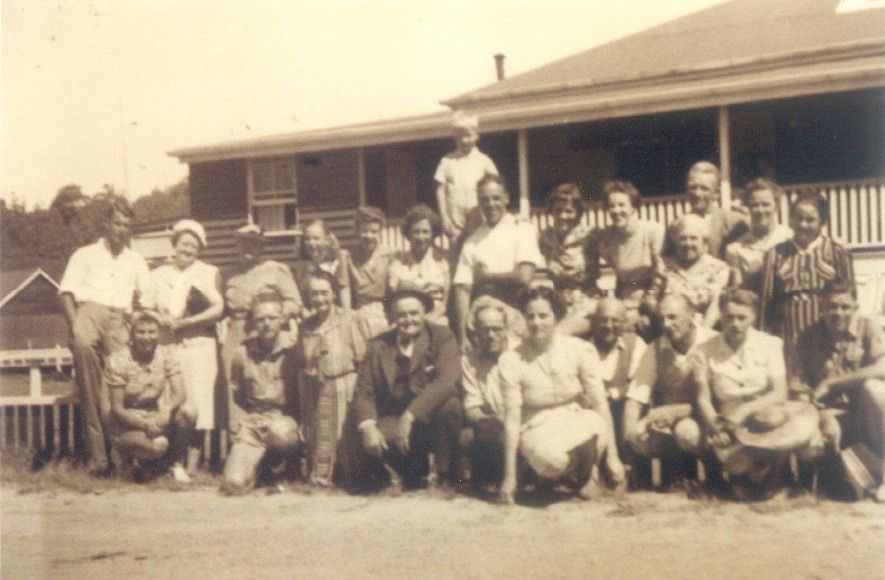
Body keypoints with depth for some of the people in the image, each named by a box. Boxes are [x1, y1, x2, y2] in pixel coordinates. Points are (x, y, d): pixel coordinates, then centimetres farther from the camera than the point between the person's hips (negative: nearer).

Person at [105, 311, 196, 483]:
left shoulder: (168, 354, -3)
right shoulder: (118, 361, -12)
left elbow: (180, 393, -12)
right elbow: (117, 408, -12)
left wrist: (167, 410, -35)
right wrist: (144, 424, -29)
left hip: (159, 419, 4)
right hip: (128, 426, -4)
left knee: (188, 411, -27)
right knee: (157, 445, -35)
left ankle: (176, 463, -5)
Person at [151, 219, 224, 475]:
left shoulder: (209, 273, 12)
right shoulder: (158, 275, 20)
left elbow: (218, 309, -1)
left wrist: (186, 322, -8)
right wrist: (163, 321, -7)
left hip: (198, 345, -2)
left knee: (196, 405, -10)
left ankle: (191, 467, -9)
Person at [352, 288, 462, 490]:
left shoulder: (442, 337, -5)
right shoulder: (378, 346, 4)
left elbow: (446, 381, -21)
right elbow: (363, 392, 0)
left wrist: (410, 415, -31)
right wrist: (367, 426, -22)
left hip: (433, 418, -2)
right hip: (394, 419, 2)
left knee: (452, 405, -33)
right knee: (371, 440, -29)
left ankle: (446, 478, -10)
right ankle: (415, 471, 6)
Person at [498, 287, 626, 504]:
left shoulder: (580, 350, -6)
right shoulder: (511, 361, -9)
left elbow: (600, 402, -7)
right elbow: (512, 417, -9)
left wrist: (612, 456, -11)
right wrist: (510, 476, -11)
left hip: (578, 421, 1)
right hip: (538, 429, -1)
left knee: (592, 423, -36)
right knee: (551, 458, -37)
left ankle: (585, 473, -1)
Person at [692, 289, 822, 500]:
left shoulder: (770, 344, 3)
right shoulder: (705, 353, 2)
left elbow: (780, 393, -5)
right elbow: (703, 399, -1)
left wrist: (746, 410, -20)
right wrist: (716, 426, -19)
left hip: (768, 413, 2)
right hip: (732, 427, -2)